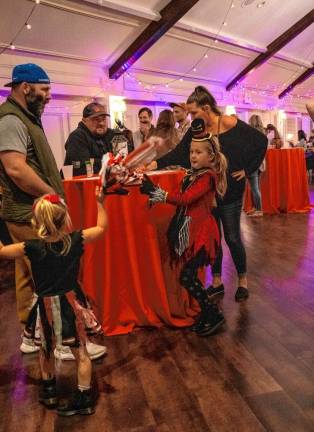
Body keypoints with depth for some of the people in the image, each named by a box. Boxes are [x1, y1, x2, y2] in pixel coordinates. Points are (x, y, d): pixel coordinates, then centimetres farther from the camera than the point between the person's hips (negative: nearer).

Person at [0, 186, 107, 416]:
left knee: (46, 350, 25)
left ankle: (49, 391, 42)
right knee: (80, 352, 13)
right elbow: (102, 227, 1)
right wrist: (100, 201, 11)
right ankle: (84, 397, 22)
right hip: (71, 303, 0)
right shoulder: (76, 240, -15)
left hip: (46, 306, 0)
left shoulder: (31, 248, -18)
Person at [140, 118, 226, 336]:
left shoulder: (207, 177, -14)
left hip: (201, 232, -8)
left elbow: (185, 198, -23)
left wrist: (157, 192, -25)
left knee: (187, 277, -7)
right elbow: (180, 199, 8)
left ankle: (214, 314, 8)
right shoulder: (191, 175, 12)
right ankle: (206, 312, 28)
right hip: (189, 231, 8)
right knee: (190, 276, 11)